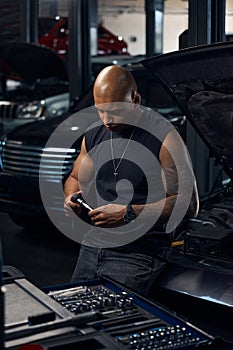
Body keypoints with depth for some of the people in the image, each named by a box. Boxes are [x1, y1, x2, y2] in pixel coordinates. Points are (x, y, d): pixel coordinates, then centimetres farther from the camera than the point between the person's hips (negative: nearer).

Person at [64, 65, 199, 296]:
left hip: (139, 253, -6)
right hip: (93, 243, 6)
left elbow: (189, 204, -16)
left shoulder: (164, 137, -13)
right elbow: (76, 178, 23)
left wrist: (128, 214, -23)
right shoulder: (94, 134, 7)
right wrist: (72, 197, -3)